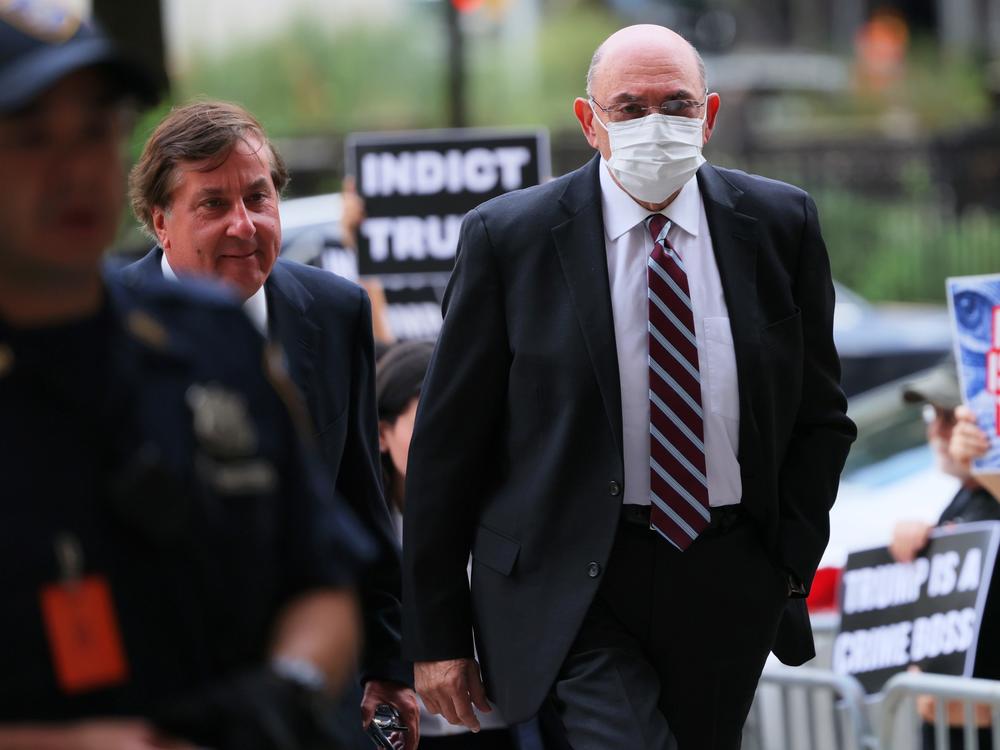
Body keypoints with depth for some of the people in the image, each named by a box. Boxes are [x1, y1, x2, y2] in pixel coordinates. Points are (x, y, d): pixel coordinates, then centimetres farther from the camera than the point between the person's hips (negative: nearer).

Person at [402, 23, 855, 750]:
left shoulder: (781, 225, 2)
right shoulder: (508, 238, -5)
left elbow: (820, 412, 12)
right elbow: (448, 440, -2)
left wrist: (791, 565, 2)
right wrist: (437, 634, -3)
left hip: (729, 581, 3)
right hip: (576, 583, -3)